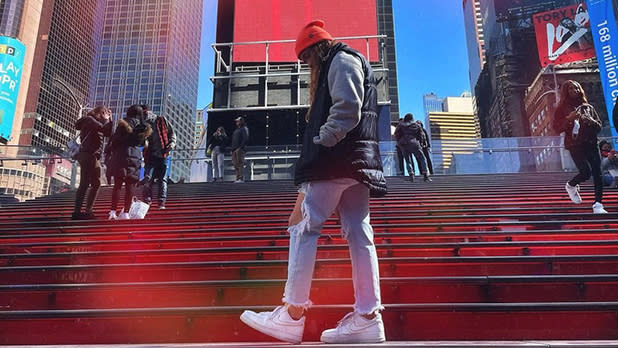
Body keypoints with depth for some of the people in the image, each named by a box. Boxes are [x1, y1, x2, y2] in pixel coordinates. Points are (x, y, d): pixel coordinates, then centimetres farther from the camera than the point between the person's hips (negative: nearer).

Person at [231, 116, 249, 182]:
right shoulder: (236, 130, 26)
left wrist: (240, 147, -20)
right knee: (235, 164, 6)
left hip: (240, 149, -9)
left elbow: (246, 139, -13)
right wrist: (232, 149, 16)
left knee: (240, 163, -13)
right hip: (234, 149, 9)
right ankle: (238, 178, 9)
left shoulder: (244, 129, -1)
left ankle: (241, 178, -14)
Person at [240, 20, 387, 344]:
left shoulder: (341, 60, 0)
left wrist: (320, 143, -13)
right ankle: (367, 317, 1)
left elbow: (347, 109, -16)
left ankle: (292, 315, -5)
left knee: (303, 227, -8)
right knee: (358, 233, 1)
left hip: (336, 160, -10)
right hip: (357, 161, 10)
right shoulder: (348, 65, 30)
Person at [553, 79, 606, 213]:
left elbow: (599, 126, 17)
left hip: (591, 143, 4)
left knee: (597, 173, -6)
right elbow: (557, 128, -3)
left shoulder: (588, 107, 16)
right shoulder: (562, 109, 5)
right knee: (586, 172, -15)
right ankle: (570, 185, 18)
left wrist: (591, 121, -5)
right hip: (575, 145, -4)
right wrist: (569, 119, -17)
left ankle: (598, 204, -2)